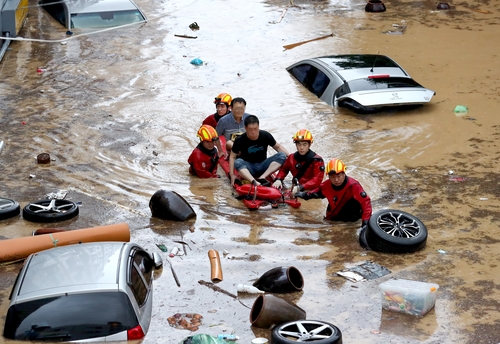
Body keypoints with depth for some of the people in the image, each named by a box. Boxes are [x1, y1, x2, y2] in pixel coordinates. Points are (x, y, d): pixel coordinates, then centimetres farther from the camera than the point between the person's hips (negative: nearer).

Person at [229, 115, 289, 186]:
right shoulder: (240, 140, -11)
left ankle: (262, 178, -32)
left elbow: (278, 147, 5)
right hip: (248, 168, -2)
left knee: (282, 155, -20)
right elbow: (232, 157, -4)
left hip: (263, 165, 2)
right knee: (238, 162, -35)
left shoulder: (265, 135, -6)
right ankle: (254, 182, -55)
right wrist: (232, 174, -14)